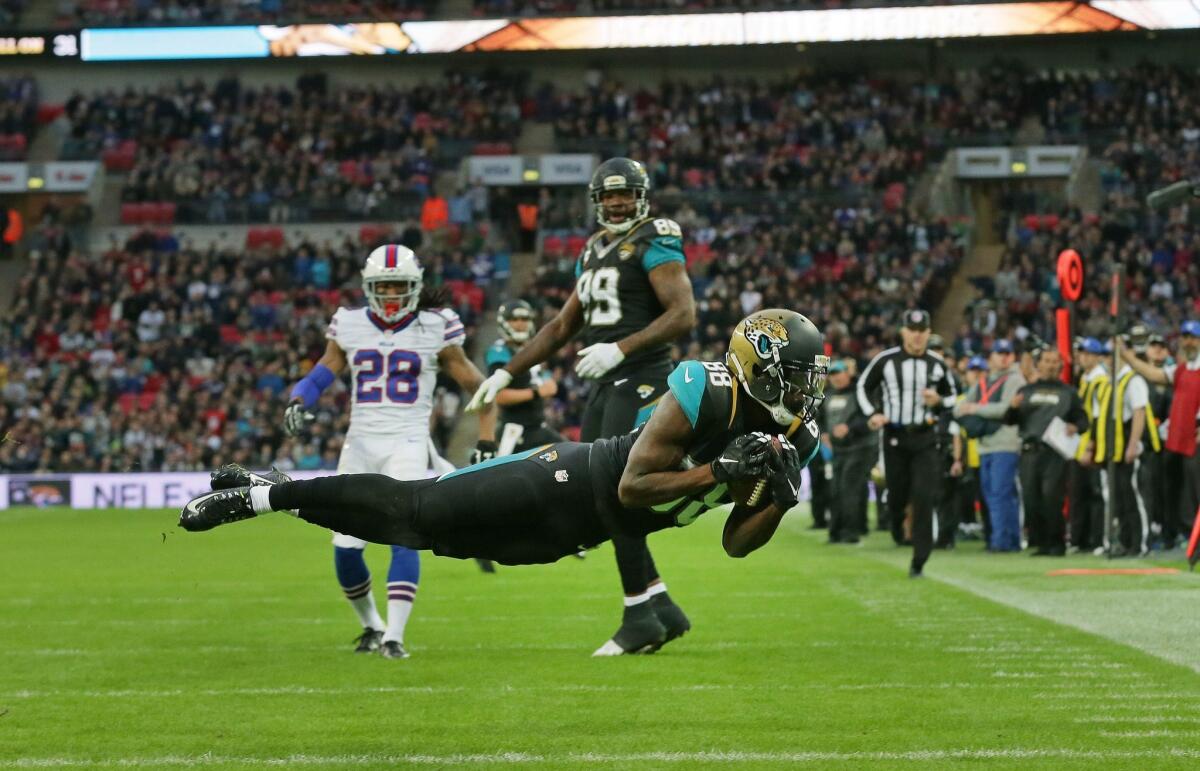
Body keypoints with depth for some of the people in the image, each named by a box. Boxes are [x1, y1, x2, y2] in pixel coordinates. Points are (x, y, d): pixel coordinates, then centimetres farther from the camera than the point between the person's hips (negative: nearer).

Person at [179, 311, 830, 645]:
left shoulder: (794, 439, -2)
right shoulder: (706, 395, -26)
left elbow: (738, 543, 1)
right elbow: (633, 487, -26)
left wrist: (780, 500, -16)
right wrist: (720, 472, -30)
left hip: (568, 537, 7)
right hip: (567, 483, -7)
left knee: (428, 530, 12)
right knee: (417, 511, -5)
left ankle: (259, 493, 22)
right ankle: (259, 495, 6)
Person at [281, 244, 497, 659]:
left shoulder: (434, 330, -1)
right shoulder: (350, 327, 6)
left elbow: (479, 387, 5)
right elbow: (320, 375, 9)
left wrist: (486, 445, -1)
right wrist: (297, 403, -12)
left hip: (407, 445, -3)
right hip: (360, 444, 3)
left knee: (403, 538, -21)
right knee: (345, 549, -1)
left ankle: (394, 636, -19)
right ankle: (371, 626, 23)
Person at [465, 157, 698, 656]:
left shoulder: (654, 244, -7)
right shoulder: (593, 253, 19)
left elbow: (683, 315, -17)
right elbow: (563, 327, 25)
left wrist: (620, 349, -25)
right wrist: (507, 373, 21)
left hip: (640, 379, -9)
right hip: (606, 386, 9)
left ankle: (640, 617, -4)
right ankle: (661, 606, 13)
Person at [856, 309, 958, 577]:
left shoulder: (936, 365, 3)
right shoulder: (885, 360, -3)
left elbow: (951, 397, 16)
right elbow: (864, 386, 10)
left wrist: (938, 402, -7)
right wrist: (872, 413, -5)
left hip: (924, 438, 1)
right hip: (894, 436, 0)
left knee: (923, 497, -9)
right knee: (897, 493, 4)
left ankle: (919, 561, -7)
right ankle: (896, 522, 43)